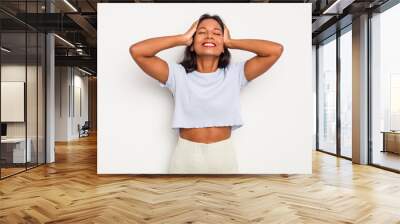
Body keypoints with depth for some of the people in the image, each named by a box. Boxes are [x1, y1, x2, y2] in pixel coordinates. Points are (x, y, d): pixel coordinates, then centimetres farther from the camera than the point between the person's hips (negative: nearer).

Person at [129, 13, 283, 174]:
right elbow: (136, 51, -12)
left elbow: (276, 50, -8)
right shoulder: (178, 74, -4)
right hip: (186, 156, -1)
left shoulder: (234, 74, -1)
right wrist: (183, 39, -8)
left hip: (223, 156, 1)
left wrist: (230, 42, -4)